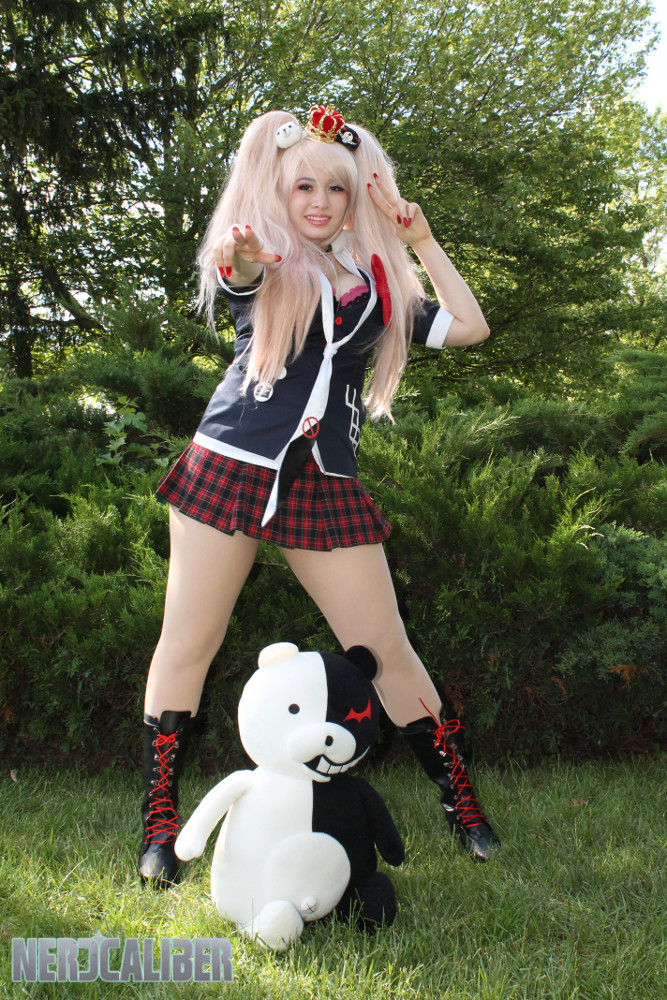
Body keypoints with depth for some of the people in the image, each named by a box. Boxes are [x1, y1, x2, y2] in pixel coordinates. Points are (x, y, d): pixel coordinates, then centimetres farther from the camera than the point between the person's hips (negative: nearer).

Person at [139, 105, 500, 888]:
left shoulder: (379, 280, 15)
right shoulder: (269, 262, 5)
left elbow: (470, 328, 12)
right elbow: (233, 274, -19)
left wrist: (422, 242, 10)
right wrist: (233, 257, -43)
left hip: (325, 483, 2)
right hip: (232, 465, -2)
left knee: (386, 651, 4)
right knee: (188, 644, 1)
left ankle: (460, 801, 19)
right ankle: (159, 817, 14)